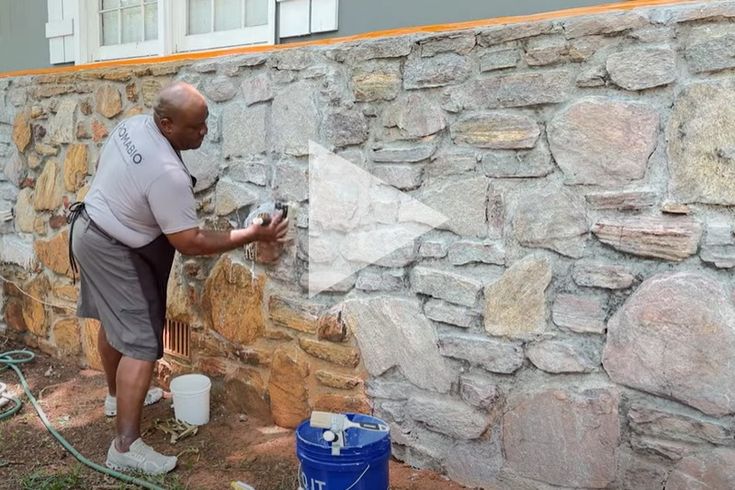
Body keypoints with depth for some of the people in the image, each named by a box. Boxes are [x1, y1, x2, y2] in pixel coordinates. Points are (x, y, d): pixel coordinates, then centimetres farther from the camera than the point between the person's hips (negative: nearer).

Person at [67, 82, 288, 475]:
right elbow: (190, 243, -28)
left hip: (90, 228, 10)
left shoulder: (132, 125, -4)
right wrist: (253, 235, -24)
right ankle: (125, 448, -6)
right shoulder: (166, 173, -33)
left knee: (115, 321, 25)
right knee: (141, 344, -8)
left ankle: (118, 396, 45)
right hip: (113, 251, -10)